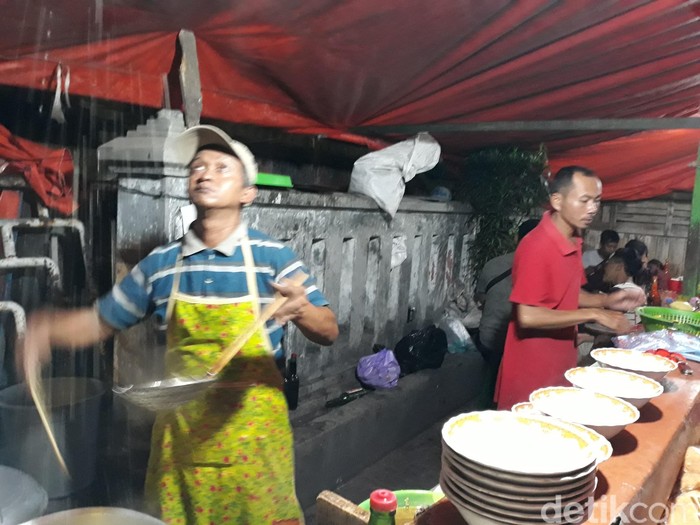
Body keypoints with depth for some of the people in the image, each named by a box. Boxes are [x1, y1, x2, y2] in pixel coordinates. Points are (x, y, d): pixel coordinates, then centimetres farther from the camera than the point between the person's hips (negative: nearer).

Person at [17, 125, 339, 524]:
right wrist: (47, 327, -10)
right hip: (182, 438, 3)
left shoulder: (274, 257, -10)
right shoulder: (161, 264, -1)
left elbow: (329, 333, -11)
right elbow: (100, 321, 10)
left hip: (253, 440, -2)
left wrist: (302, 310, -32)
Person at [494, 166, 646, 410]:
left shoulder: (572, 242, 4)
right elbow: (528, 316, -26)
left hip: (559, 368, 8)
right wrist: (593, 314, -22)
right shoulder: (537, 247, -22)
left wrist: (607, 301, -1)